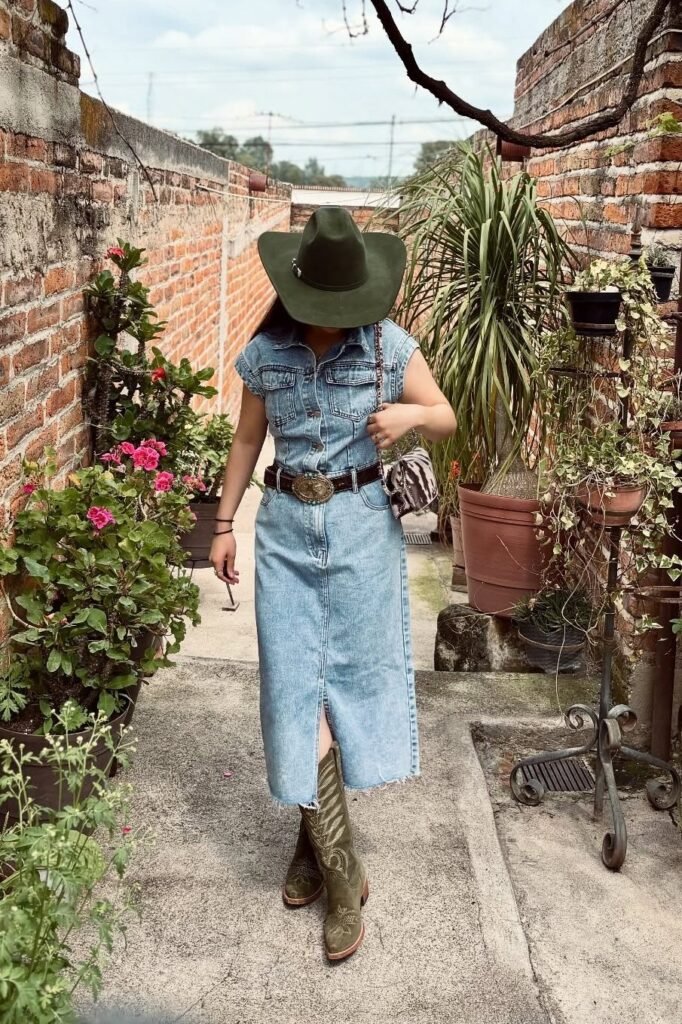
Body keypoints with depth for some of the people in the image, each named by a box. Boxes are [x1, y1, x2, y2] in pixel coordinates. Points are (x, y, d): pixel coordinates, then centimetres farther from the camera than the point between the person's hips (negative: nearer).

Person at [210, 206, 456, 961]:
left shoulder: (388, 345, -6)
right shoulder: (265, 352, -2)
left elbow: (446, 419, 3)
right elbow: (247, 440, 10)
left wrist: (411, 415, -19)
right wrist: (224, 522, 9)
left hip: (361, 526, -1)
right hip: (286, 528, 1)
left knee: (352, 674, 6)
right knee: (294, 685, -3)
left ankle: (315, 832, 29)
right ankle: (341, 869, 9)